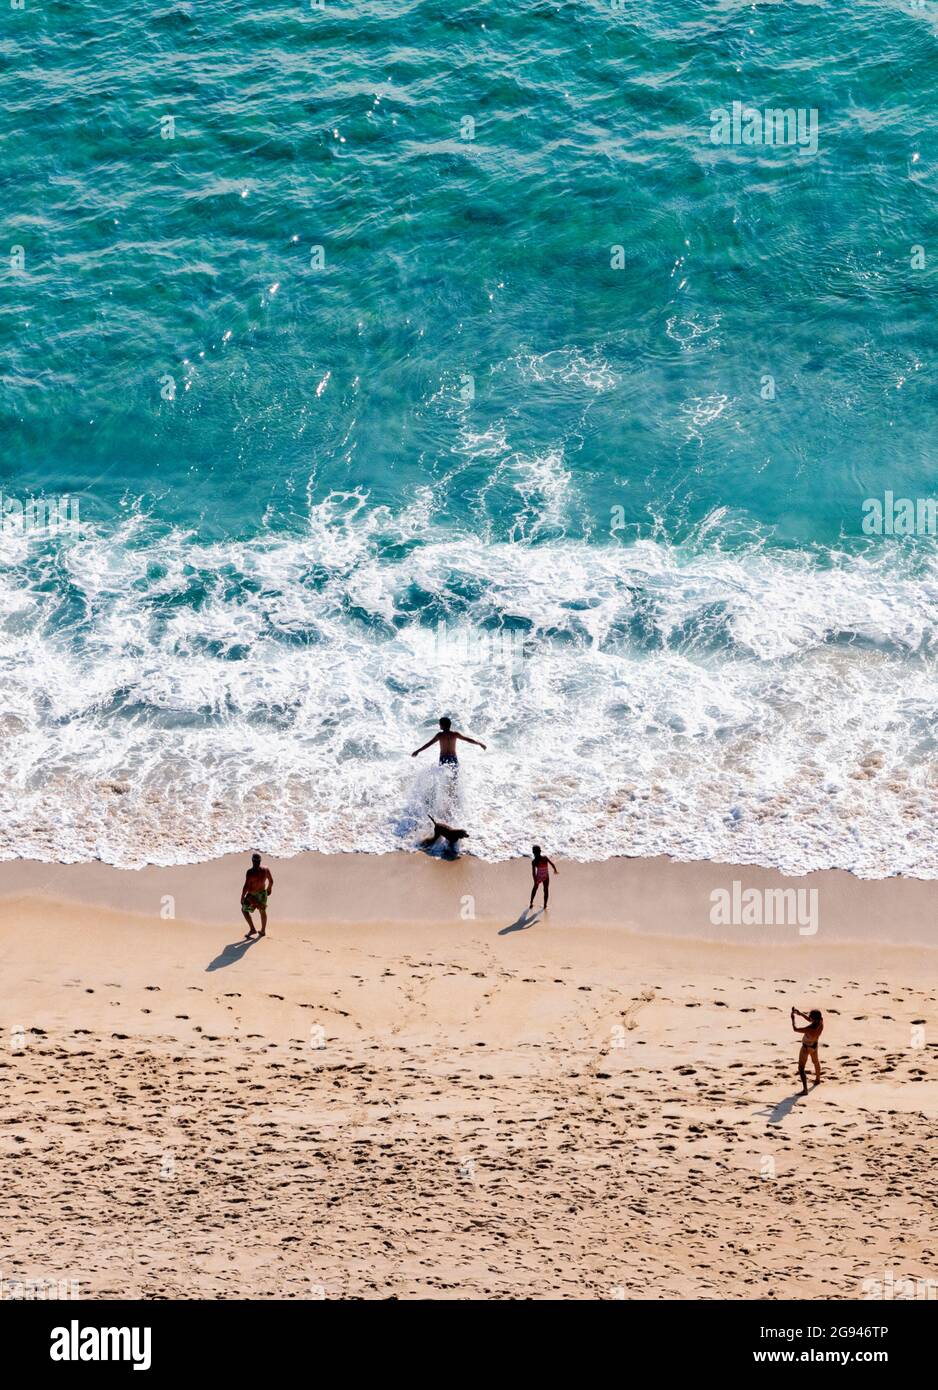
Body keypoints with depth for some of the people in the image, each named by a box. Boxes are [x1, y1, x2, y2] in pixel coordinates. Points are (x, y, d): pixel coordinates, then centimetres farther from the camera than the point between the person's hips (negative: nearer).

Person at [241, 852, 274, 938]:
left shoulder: (250, 872, -26)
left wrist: (242, 896, -12)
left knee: (244, 910, 18)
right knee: (262, 911, 24)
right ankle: (263, 931, 37)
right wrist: (269, 888, 23)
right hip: (263, 893, 5)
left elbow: (246, 886, -25)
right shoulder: (265, 869, -10)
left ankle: (252, 929, 14)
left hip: (252, 895, -5)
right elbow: (271, 881, 3)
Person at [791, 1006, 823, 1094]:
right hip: (814, 1045, 8)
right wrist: (800, 1014, -6)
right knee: (816, 1062, 31)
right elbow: (810, 1021, -1)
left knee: (801, 1068, 1)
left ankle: (805, 1089, -4)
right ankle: (818, 1080, 54)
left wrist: (793, 1018, -15)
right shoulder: (821, 1021, -23)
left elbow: (795, 1029, -28)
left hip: (806, 1048, -8)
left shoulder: (810, 1029, -41)